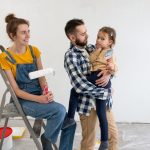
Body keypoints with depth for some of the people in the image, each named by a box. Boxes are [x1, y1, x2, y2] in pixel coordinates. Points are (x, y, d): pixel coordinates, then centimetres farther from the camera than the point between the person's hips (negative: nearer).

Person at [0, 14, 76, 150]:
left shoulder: (34, 50, 4)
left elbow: (42, 77, 1)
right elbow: (16, 90, -12)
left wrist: (47, 93, -20)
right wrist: (39, 99, -25)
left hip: (40, 95, 5)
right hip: (23, 100, -5)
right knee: (60, 110, -27)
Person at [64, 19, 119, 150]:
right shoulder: (71, 56, -15)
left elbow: (109, 66, 10)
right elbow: (80, 86, -24)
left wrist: (108, 73, -15)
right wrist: (107, 92, -18)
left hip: (103, 99, 7)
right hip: (88, 102, -6)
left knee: (114, 134, 15)